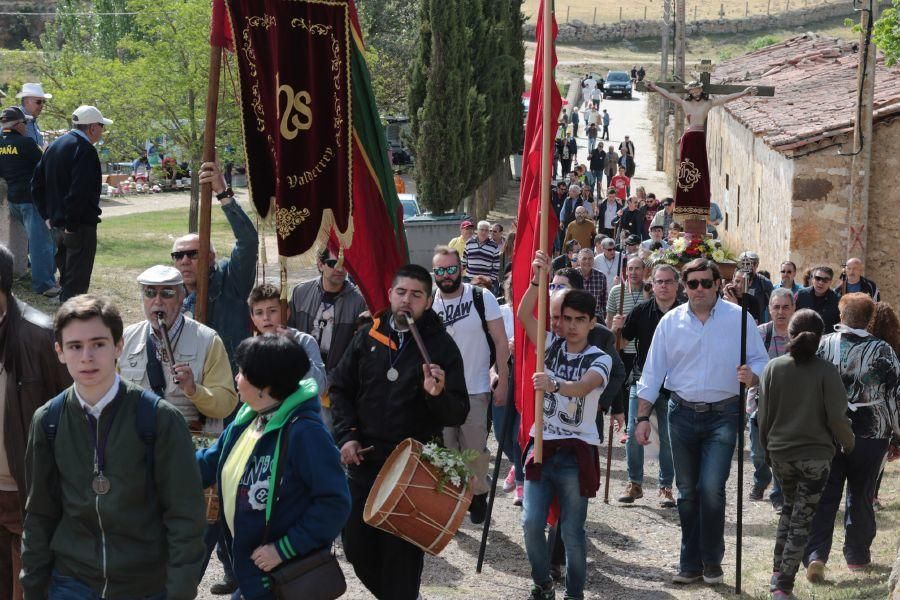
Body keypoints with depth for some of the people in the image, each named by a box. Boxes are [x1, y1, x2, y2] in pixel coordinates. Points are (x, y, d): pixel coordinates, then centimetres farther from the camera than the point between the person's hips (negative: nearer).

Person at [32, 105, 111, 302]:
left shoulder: (54, 146, 13)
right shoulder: (85, 149, -15)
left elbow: (37, 185, 17)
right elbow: (79, 192, -25)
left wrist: (47, 216, 16)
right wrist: (72, 224, -19)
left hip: (56, 225, 9)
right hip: (80, 227, -9)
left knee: (66, 278, 19)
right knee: (76, 285, -5)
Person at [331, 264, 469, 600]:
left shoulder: (441, 345, -5)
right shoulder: (369, 336, 3)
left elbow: (458, 415, -8)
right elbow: (340, 387, 12)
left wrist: (438, 394, -28)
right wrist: (347, 435, 1)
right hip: (364, 458, 4)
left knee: (402, 551, 0)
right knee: (356, 544, 9)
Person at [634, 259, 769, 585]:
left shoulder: (739, 318, -2)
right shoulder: (671, 322, 2)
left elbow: (760, 361, 2)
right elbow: (652, 372, 4)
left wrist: (752, 375, -21)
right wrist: (643, 417, 0)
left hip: (722, 415, -2)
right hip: (682, 414, 3)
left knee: (711, 488, -13)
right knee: (687, 492, 9)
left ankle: (712, 561, 5)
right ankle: (690, 564, 20)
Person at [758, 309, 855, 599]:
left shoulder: (773, 367, -5)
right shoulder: (826, 371, -12)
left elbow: (764, 414, 0)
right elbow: (837, 417, -12)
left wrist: (765, 446, 15)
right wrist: (848, 443, 6)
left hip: (780, 452, 3)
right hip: (815, 455, -3)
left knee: (790, 506, 25)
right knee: (802, 519, 4)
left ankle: (778, 571, 20)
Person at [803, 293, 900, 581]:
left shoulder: (824, 345, -3)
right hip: (869, 435, -1)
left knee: (825, 496, 4)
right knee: (861, 496, 14)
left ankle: (815, 555, -10)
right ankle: (857, 555, 24)